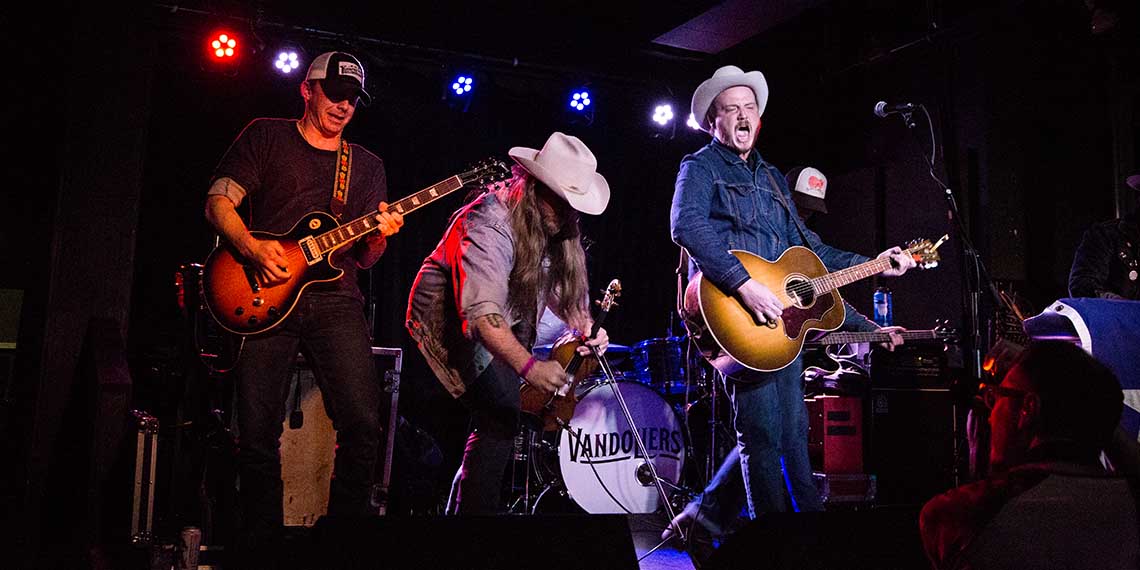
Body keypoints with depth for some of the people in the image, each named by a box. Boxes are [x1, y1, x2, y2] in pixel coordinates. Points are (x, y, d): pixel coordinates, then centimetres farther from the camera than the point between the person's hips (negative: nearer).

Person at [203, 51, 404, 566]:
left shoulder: (368, 165, 20)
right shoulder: (266, 137, 13)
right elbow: (218, 202, 5)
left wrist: (378, 238, -6)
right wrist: (253, 248, -13)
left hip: (335, 299, 2)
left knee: (363, 423, -13)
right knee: (258, 435, -4)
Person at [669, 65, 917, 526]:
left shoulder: (772, 178, 23)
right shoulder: (700, 167, 0)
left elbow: (807, 246, 25)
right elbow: (687, 226, -21)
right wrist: (745, 285, -29)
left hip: (782, 318, 8)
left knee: (794, 434, 12)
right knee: (763, 436, -10)